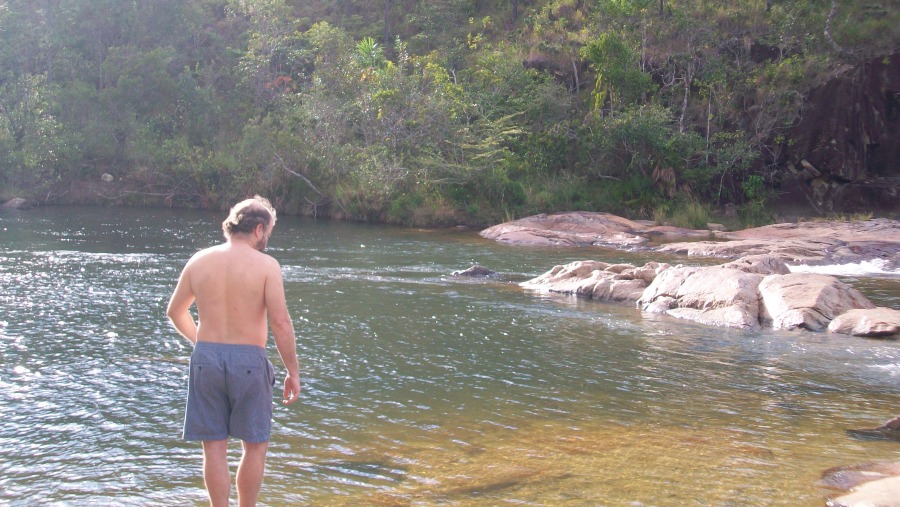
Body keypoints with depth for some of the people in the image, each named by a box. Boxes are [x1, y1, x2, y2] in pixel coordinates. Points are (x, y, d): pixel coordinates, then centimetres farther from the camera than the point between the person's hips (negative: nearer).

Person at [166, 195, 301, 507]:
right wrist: (293, 371, -4)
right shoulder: (265, 265, -8)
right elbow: (280, 323, -12)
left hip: (205, 358, 3)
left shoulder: (200, 261, 5)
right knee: (255, 446, 11)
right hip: (248, 360, -3)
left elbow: (174, 311, 16)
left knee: (214, 447, 9)